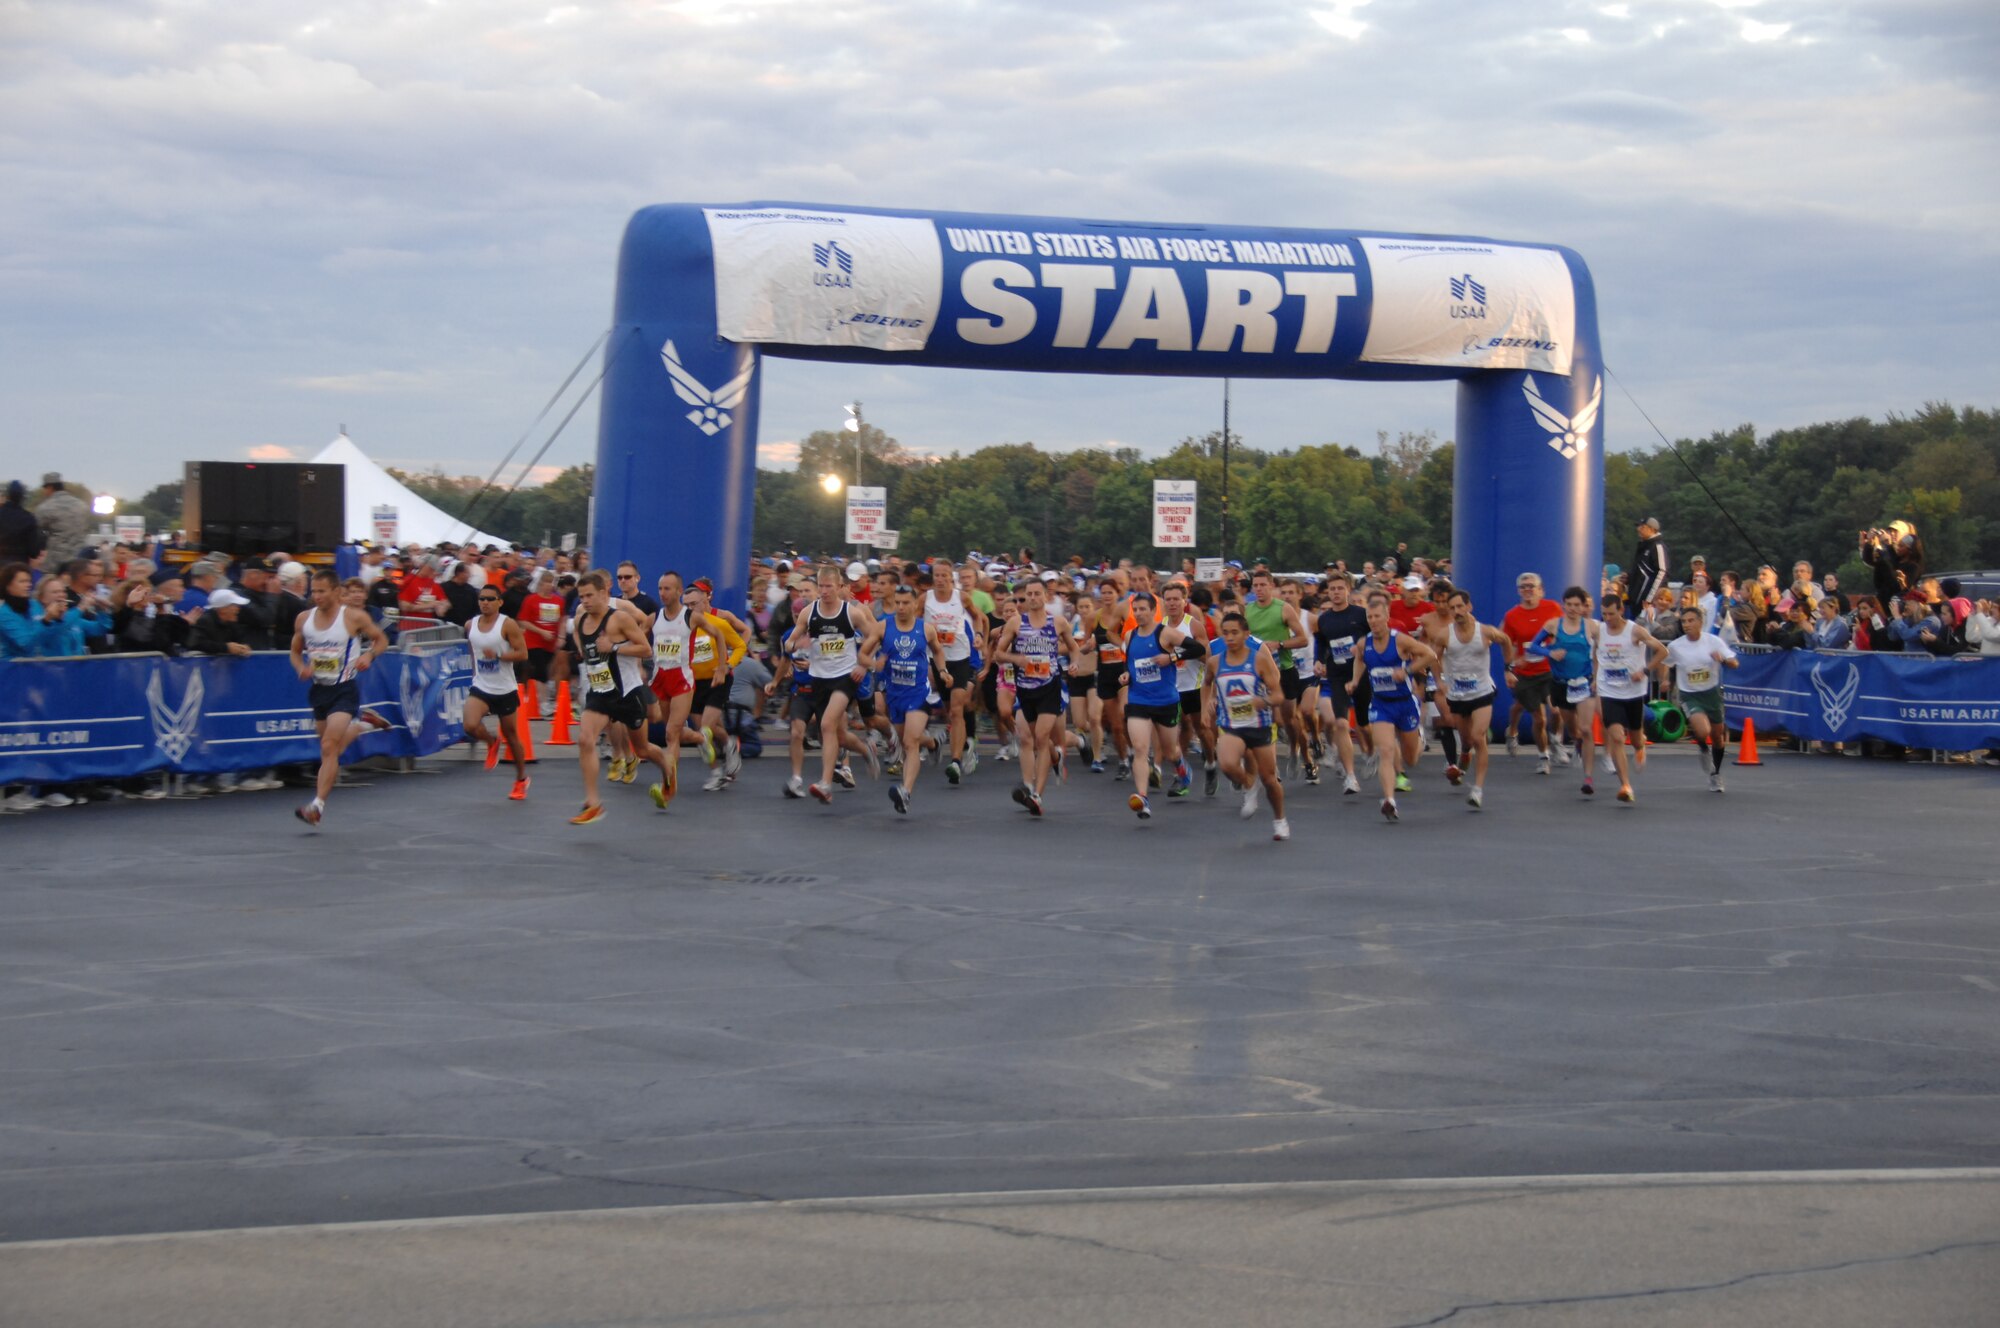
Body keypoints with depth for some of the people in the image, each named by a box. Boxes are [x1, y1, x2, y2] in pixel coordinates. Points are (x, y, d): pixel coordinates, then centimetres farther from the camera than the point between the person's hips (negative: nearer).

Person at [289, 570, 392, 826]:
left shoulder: (354, 618, -10)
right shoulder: (303, 619, 1)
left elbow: (381, 639, 4)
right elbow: (295, 652, 14)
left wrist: (369, 655, -16)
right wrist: (301, 668, -7)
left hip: (345, 690, -6)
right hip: (318, 689, 6)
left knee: (329, 747, -17)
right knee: (331, 747, 19)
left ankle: (318, 805, -16)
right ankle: (361, 721, 49)